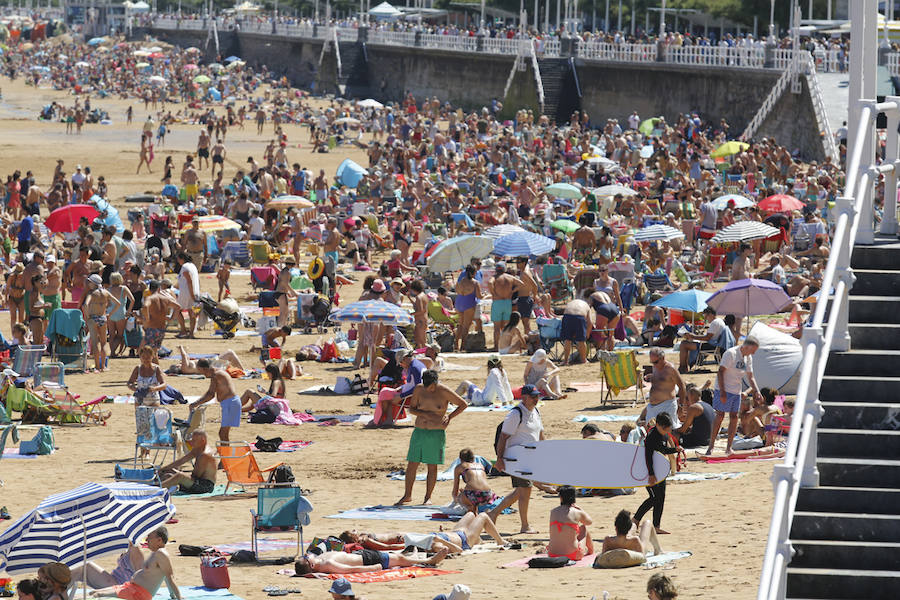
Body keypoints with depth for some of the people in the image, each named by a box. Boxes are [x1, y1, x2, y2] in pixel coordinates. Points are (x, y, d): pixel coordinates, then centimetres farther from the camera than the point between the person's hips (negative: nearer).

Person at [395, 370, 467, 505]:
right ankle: (407, 495, 13)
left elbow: (463, 405, 2)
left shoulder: (444, 391, -7)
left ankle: (428, 497, 11)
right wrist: (425, 414, -11)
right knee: (411, 464, 2)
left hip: (437, 433, -3)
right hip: (419, 431, 3)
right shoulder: (419, 389, 1)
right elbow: (411, 408, 6)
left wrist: (449, 417, -8)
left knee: (432, 467, 0)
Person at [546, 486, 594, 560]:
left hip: (552, 554, 3)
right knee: (583, 527, 26)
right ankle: (591, 551, 49)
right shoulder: (577, 513, -7)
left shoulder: (553, 512, 1)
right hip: (573, 555, -3)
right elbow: (589, 522, 17)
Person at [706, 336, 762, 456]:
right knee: (720, 416, -9)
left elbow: (750, 377, 17)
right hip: (725, 390, -7)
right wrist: (722, 392, -22)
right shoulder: (731, 353, -15)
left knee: (734, 417, 5)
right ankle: (711, 446, -5)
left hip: (736, 392, 7)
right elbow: (720, 372, -17)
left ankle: (729, 447, 11)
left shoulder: (748, 358, 9)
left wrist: (756, 391, 2)